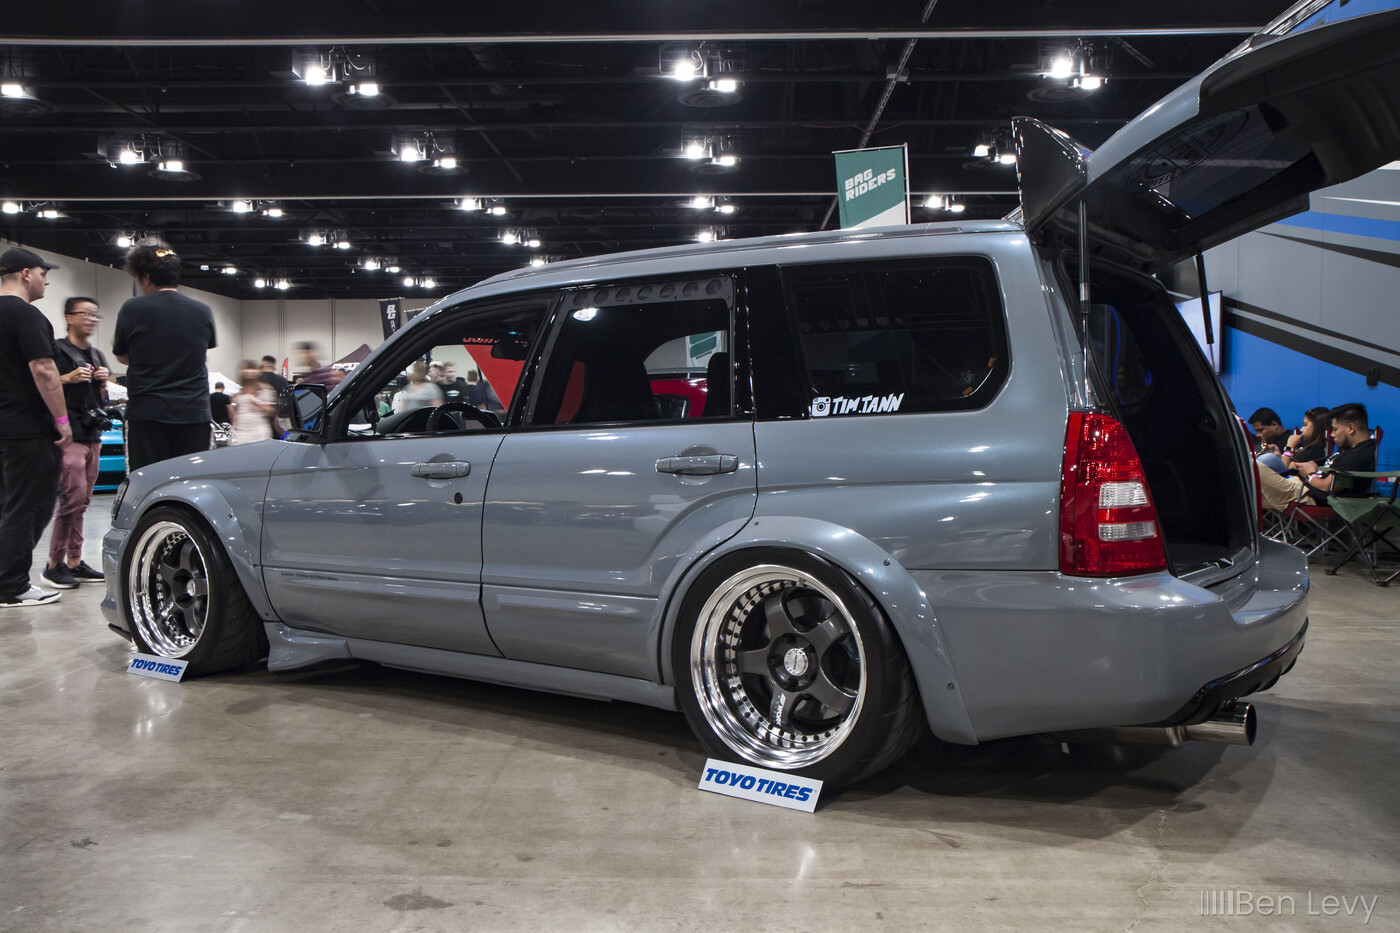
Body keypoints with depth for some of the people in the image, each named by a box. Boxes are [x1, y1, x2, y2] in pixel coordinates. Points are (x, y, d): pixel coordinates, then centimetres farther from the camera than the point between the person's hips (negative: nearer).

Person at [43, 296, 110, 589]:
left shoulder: (97, 356, 20)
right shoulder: (56, 350, -2)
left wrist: (103, 383, 6)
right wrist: (68, 378, -17)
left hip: (92, 434, 7)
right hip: (69, 434, -7)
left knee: (82, 500, 7)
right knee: (73, 498, -13)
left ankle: (74, 562, 11)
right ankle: (55, 563, -5)